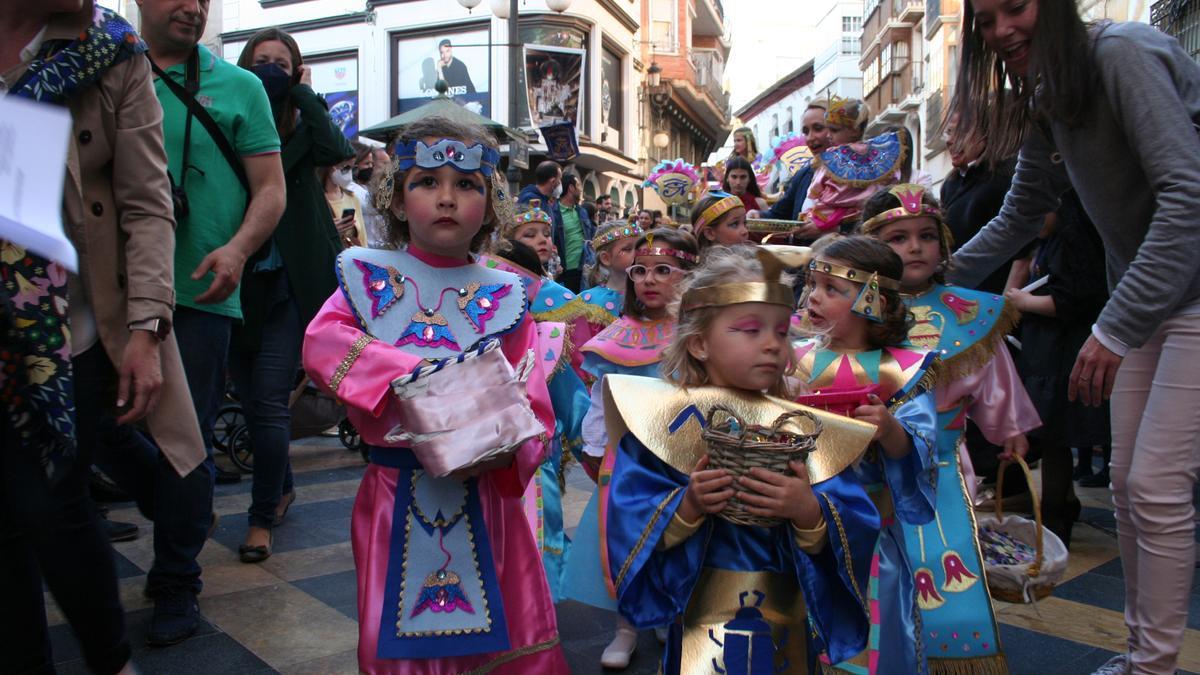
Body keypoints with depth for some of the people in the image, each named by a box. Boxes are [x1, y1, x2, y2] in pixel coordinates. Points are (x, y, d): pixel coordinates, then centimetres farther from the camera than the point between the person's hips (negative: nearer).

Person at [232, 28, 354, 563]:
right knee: (252, 400, 13)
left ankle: (263, 516, 8)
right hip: (234, 283, 3)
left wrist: (305, 93, -7)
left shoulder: (301, 131, 4)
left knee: (268, 400, -7)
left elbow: (338, 151, -17)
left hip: (288, 285, -2)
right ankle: (281, 488, 36)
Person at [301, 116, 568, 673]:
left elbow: (532, 407, -1)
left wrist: (502, 449, -21)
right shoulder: (370, 278, 3)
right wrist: (408, 374, -25)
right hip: (396, 492, 0)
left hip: (486, 493, 1)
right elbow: (320, 341, -15)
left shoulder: (504, 298, 2)